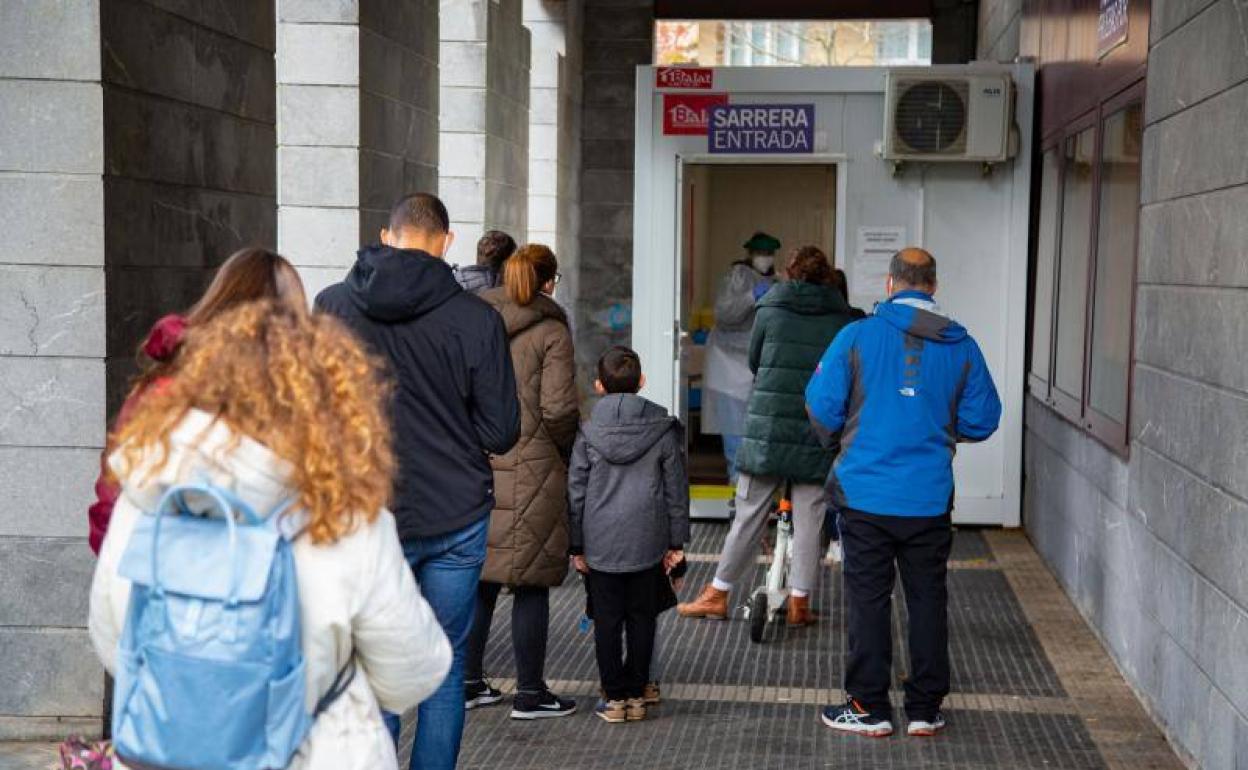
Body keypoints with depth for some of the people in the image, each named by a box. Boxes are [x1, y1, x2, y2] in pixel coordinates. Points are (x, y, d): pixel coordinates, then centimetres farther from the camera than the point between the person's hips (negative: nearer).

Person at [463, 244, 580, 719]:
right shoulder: (551, 332, -7)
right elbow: (559, 409, -13)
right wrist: (564, 451, 4)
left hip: (475, 467, 5)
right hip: (530, 470, -5)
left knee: (479, 579, 14)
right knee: (531, 585, 3)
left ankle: (469, 682, 21)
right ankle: (529, 693, 9)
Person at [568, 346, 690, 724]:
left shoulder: (588, 433, -4)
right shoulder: (664, 431, -2)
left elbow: (576, 493, -1)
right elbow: (676, 491, 2)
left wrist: (577, 546, 8)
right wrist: (676, 542, 10)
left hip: (601, 545, -1)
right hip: (648, 544, 1)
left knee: (607, 622, 7)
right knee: (642, 619, 10)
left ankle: (614, 696, 10)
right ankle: (636, 694, 15)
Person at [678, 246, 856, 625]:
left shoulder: (770, 310, 2)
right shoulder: (843, 319, 1)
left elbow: (754, 362, 11)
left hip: (766, 427, 0)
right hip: (818, 433, 0)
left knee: (749, 515, 7)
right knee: (808, 519, 7)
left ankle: (717, 595, 14)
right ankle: (799, 603, 10)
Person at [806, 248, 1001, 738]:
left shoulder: (857, 336, -7)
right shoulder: (961, 347, -1)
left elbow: (823, 410, -6)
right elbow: (981, 422, 2)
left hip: (865, 496, -2)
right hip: (930, 500, 2)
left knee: (869, 599, 7)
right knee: (928, 600, 12)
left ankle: (869, 707, 13)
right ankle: (925, 709, 18)